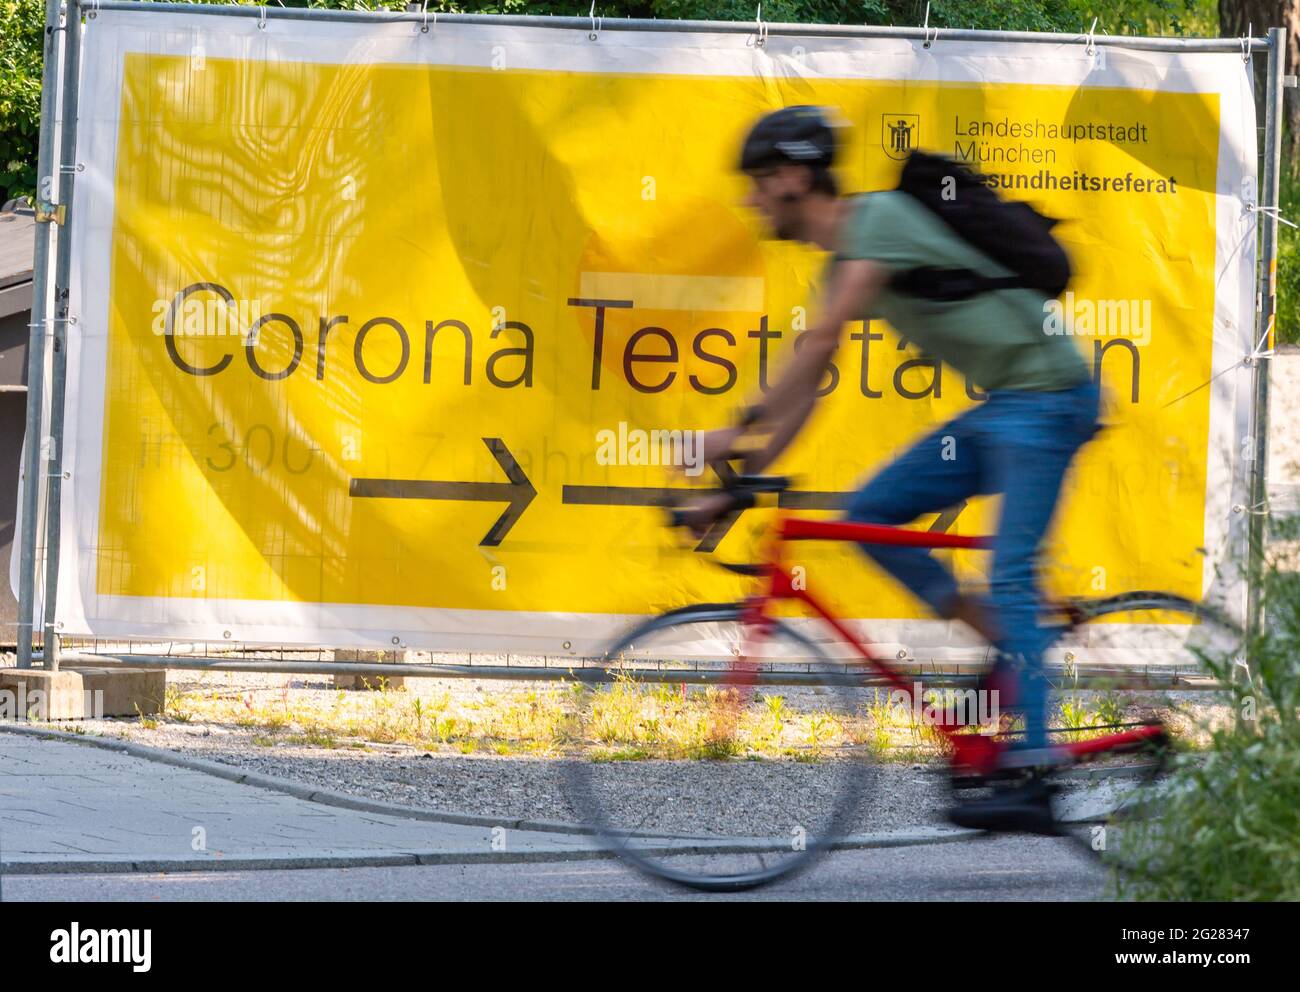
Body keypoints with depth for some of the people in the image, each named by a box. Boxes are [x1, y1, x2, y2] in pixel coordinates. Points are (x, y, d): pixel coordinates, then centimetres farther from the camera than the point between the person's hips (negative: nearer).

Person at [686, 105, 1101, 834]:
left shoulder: (879, 219, -15)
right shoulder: (843, 259, 15)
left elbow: (822, 343, -24)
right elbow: (808, 389, 16)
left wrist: (741, 430, -23)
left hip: (1046, 396, -10)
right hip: (1001, 410, 10)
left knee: (1011, 580, -16)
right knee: (872, 513, 3)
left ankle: (1033, 779, -19)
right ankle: (1008, 646, 5)